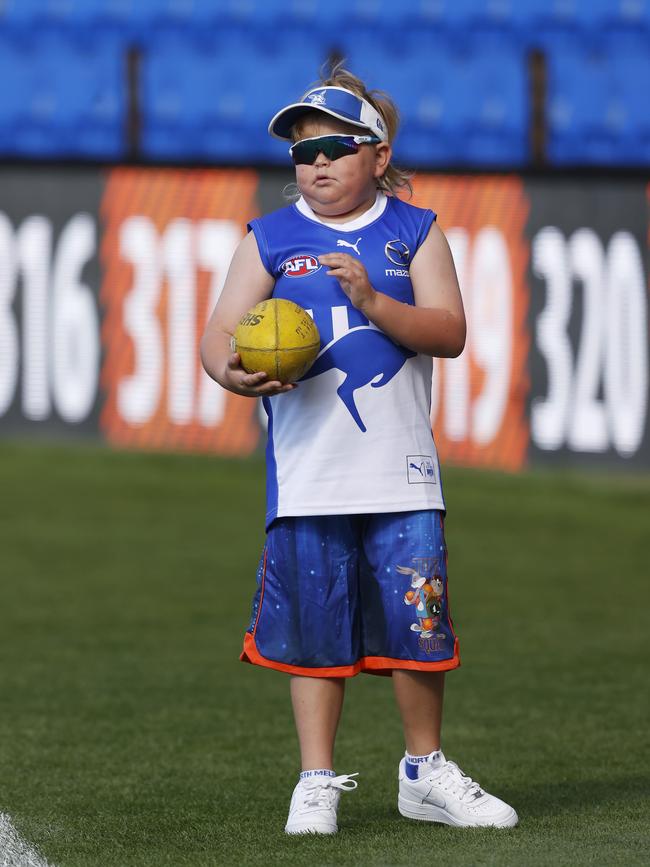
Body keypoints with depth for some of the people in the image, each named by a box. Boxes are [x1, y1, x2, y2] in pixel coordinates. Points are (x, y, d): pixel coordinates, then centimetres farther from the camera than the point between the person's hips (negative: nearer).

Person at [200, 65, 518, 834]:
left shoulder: (415, 233, 7)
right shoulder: (270, 240, 7)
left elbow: (449, 333, -3)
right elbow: (221, 329, 1)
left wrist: (371, 301, -19)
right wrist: (230, 370, -22)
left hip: (400, 470, 0)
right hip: (307, 474, 0)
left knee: (418, 620, 1)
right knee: (314, 626, 2)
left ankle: (424, 774, 17)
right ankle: (316, 783, 10)